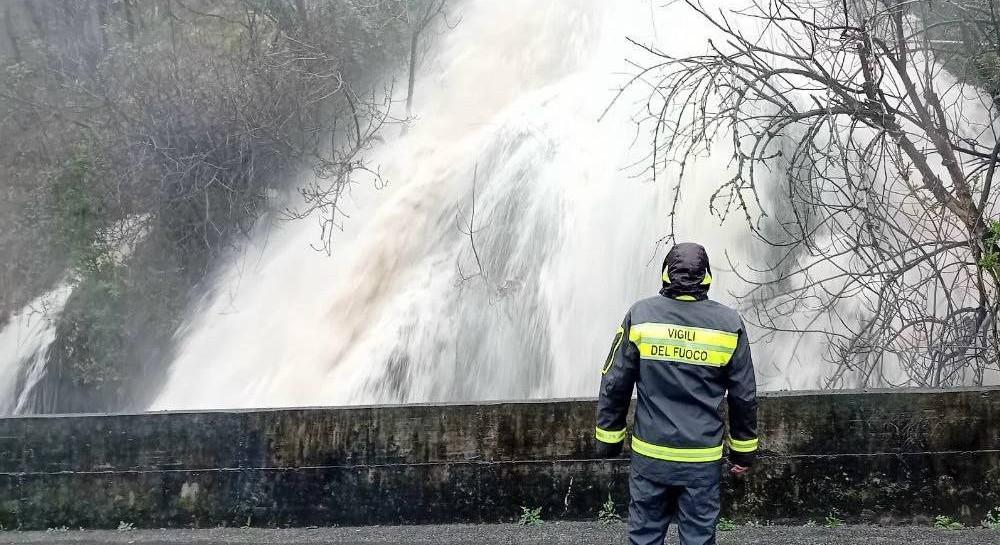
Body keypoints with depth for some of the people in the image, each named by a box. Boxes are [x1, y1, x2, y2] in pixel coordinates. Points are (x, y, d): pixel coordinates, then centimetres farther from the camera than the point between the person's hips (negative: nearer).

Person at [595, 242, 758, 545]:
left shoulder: (640, 315, -5)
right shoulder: (729, 324, -3)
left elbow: (614, 385, -3)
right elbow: (744, 396, 3)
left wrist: (608, 440, 8)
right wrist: (743, 451, 14)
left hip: (650, 455, 0)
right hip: (703, 460, 0)